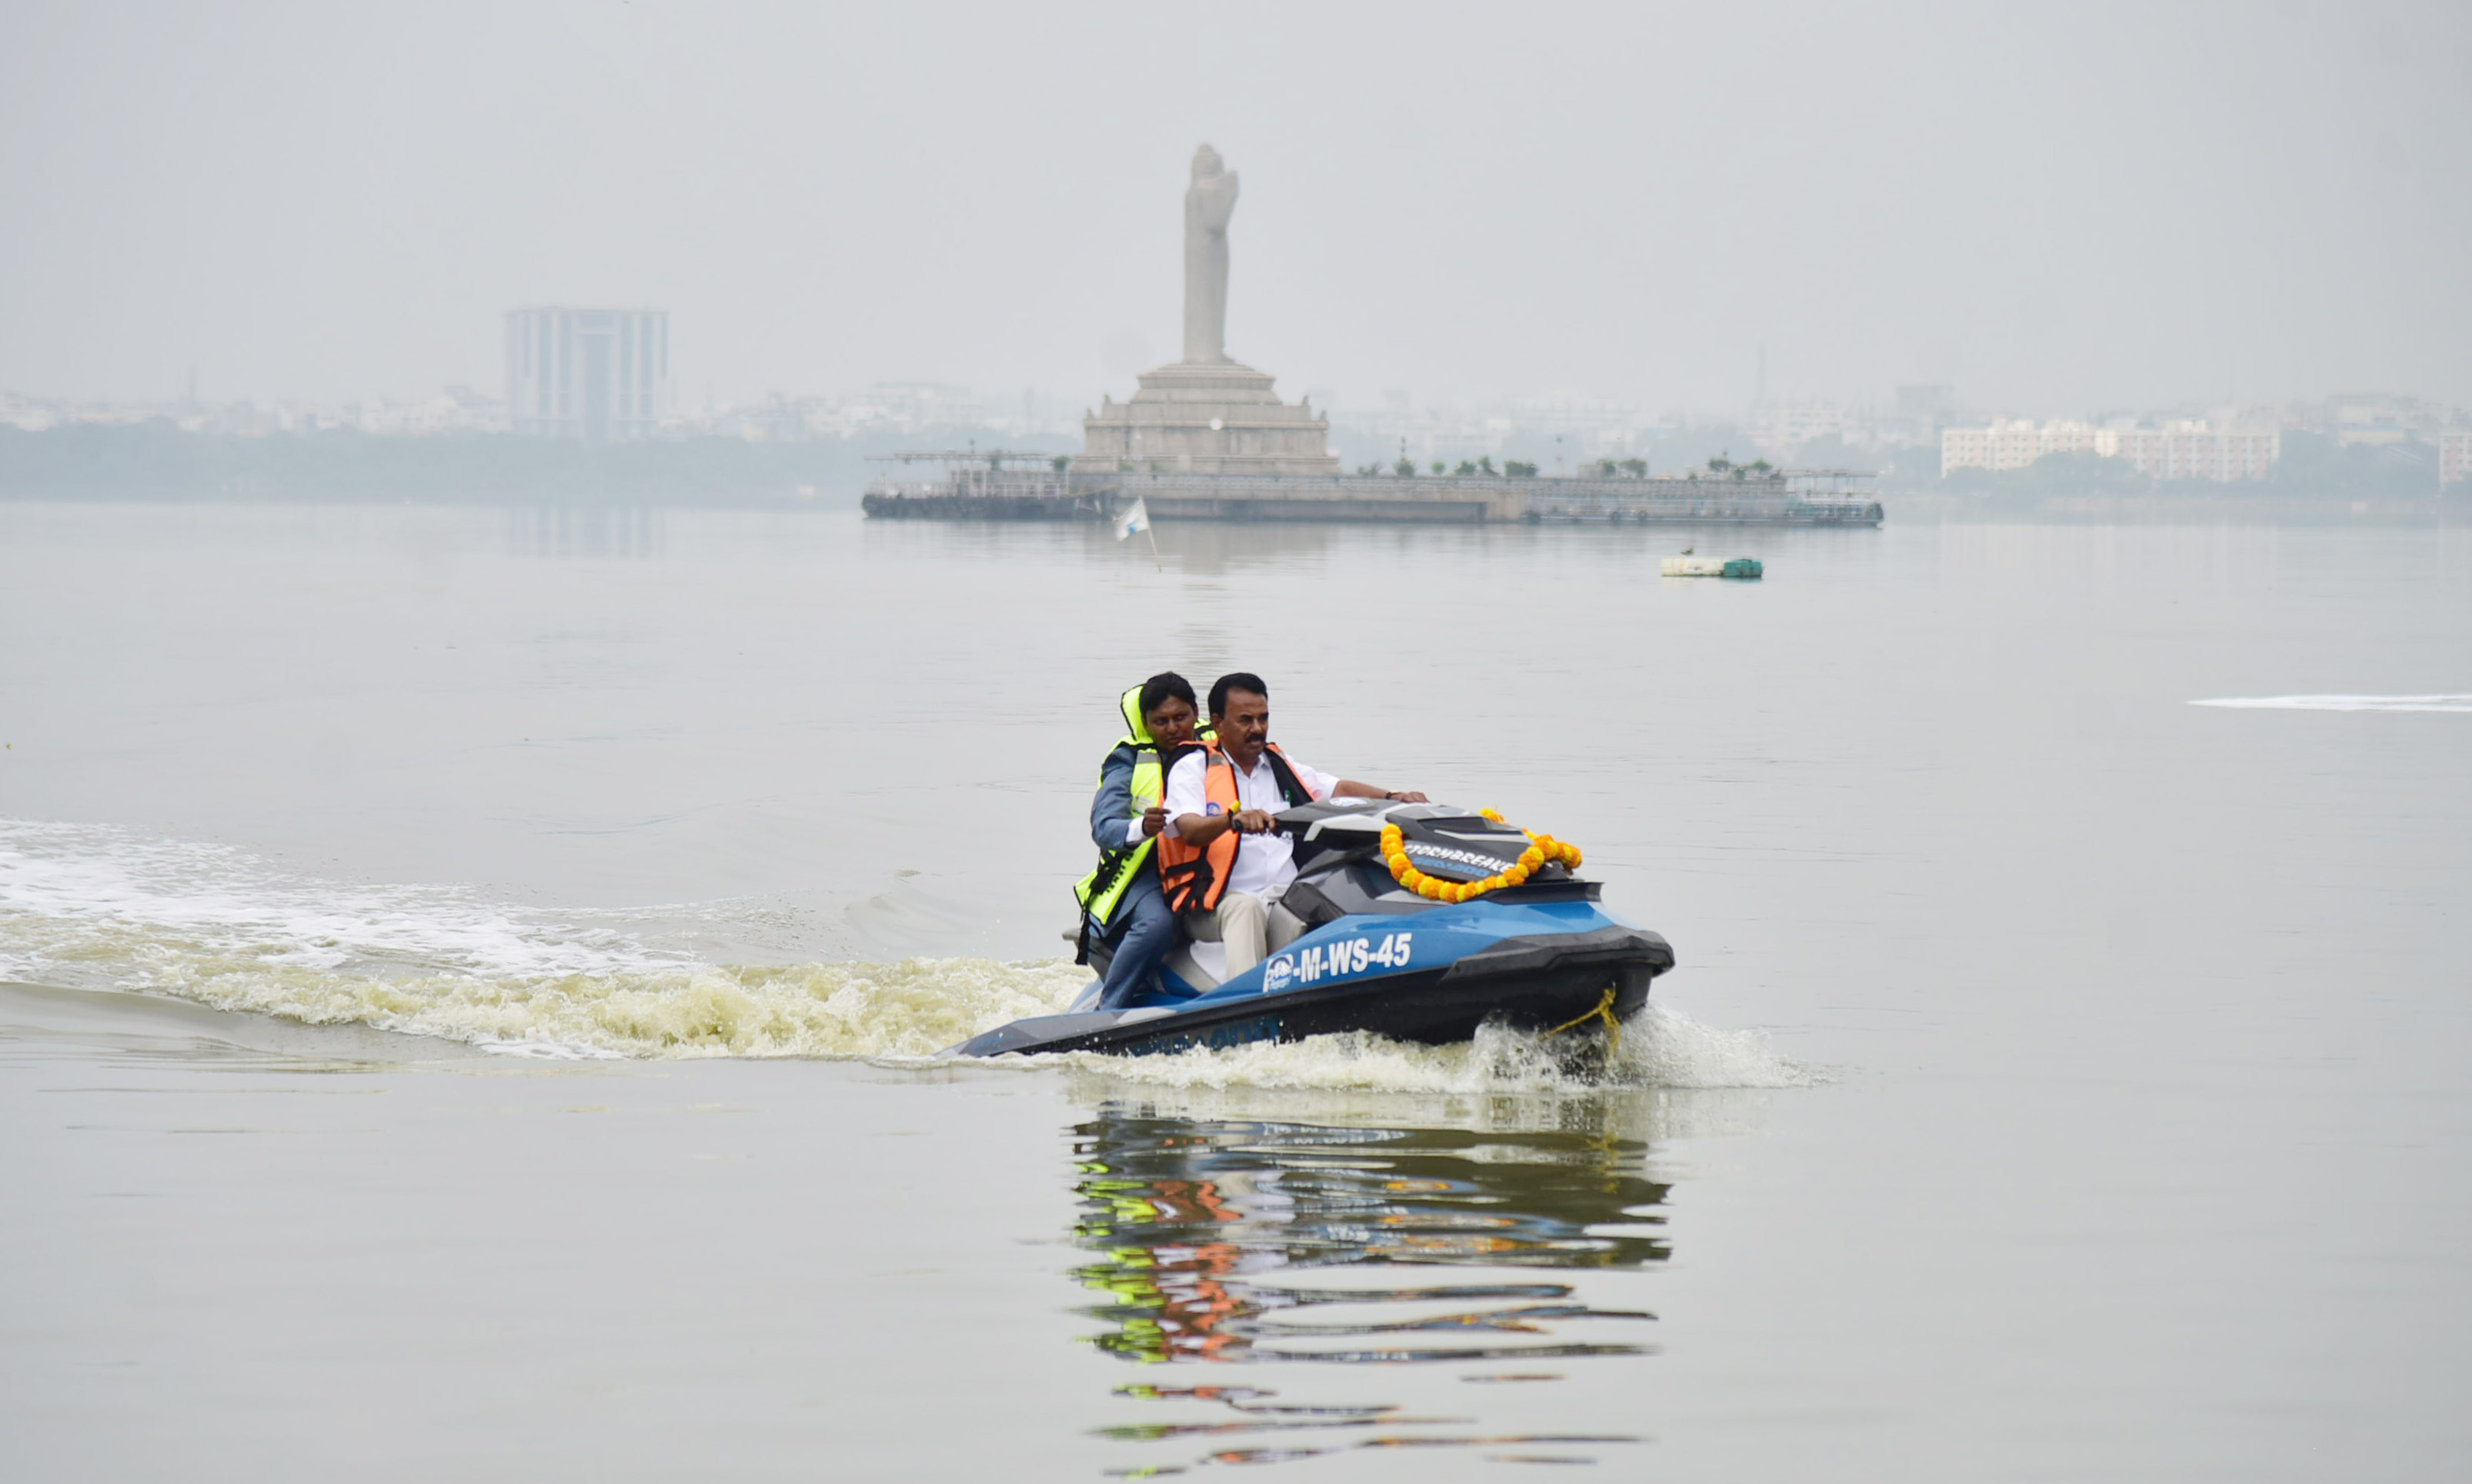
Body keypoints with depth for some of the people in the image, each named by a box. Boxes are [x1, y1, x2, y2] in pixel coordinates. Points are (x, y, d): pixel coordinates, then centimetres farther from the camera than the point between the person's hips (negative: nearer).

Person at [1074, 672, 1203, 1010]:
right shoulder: (1130, 760, 1)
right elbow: (1103, 828, -12)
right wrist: (1141, 828, -34)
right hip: (1143, 876, -4)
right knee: (1157, 923, -35)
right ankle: (1106, 1016, -28)